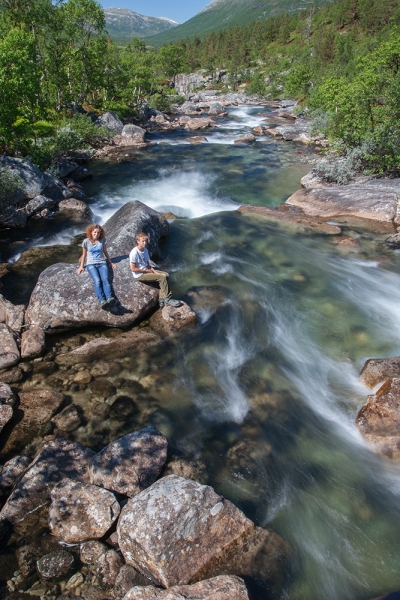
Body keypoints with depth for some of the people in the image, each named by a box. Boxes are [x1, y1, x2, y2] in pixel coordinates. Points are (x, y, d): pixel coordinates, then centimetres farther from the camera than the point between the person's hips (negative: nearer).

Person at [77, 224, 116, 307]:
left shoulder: (103, 240, 7)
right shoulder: (86, 241, 4)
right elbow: (84, 254, 14)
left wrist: (110, 262, 19)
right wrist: (81, 266, 14)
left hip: (102, 263, 1)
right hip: (91, 264, -1)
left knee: (105, 280, -28)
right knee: (97, 281, -29)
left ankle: (109, 298, -50)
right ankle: (102, 300, -47)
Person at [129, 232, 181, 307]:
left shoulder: (145, 250, 6)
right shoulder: (134, 253, -20)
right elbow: (133, 269, -19)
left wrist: (153, 270, -6)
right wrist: (147, 271, -14)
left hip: (147, 270, 9)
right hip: (139, 275, -9)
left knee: (165, 274, -4)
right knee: (162, 277, -19)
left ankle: (162, 299, -6)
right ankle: (167, 299, -8)